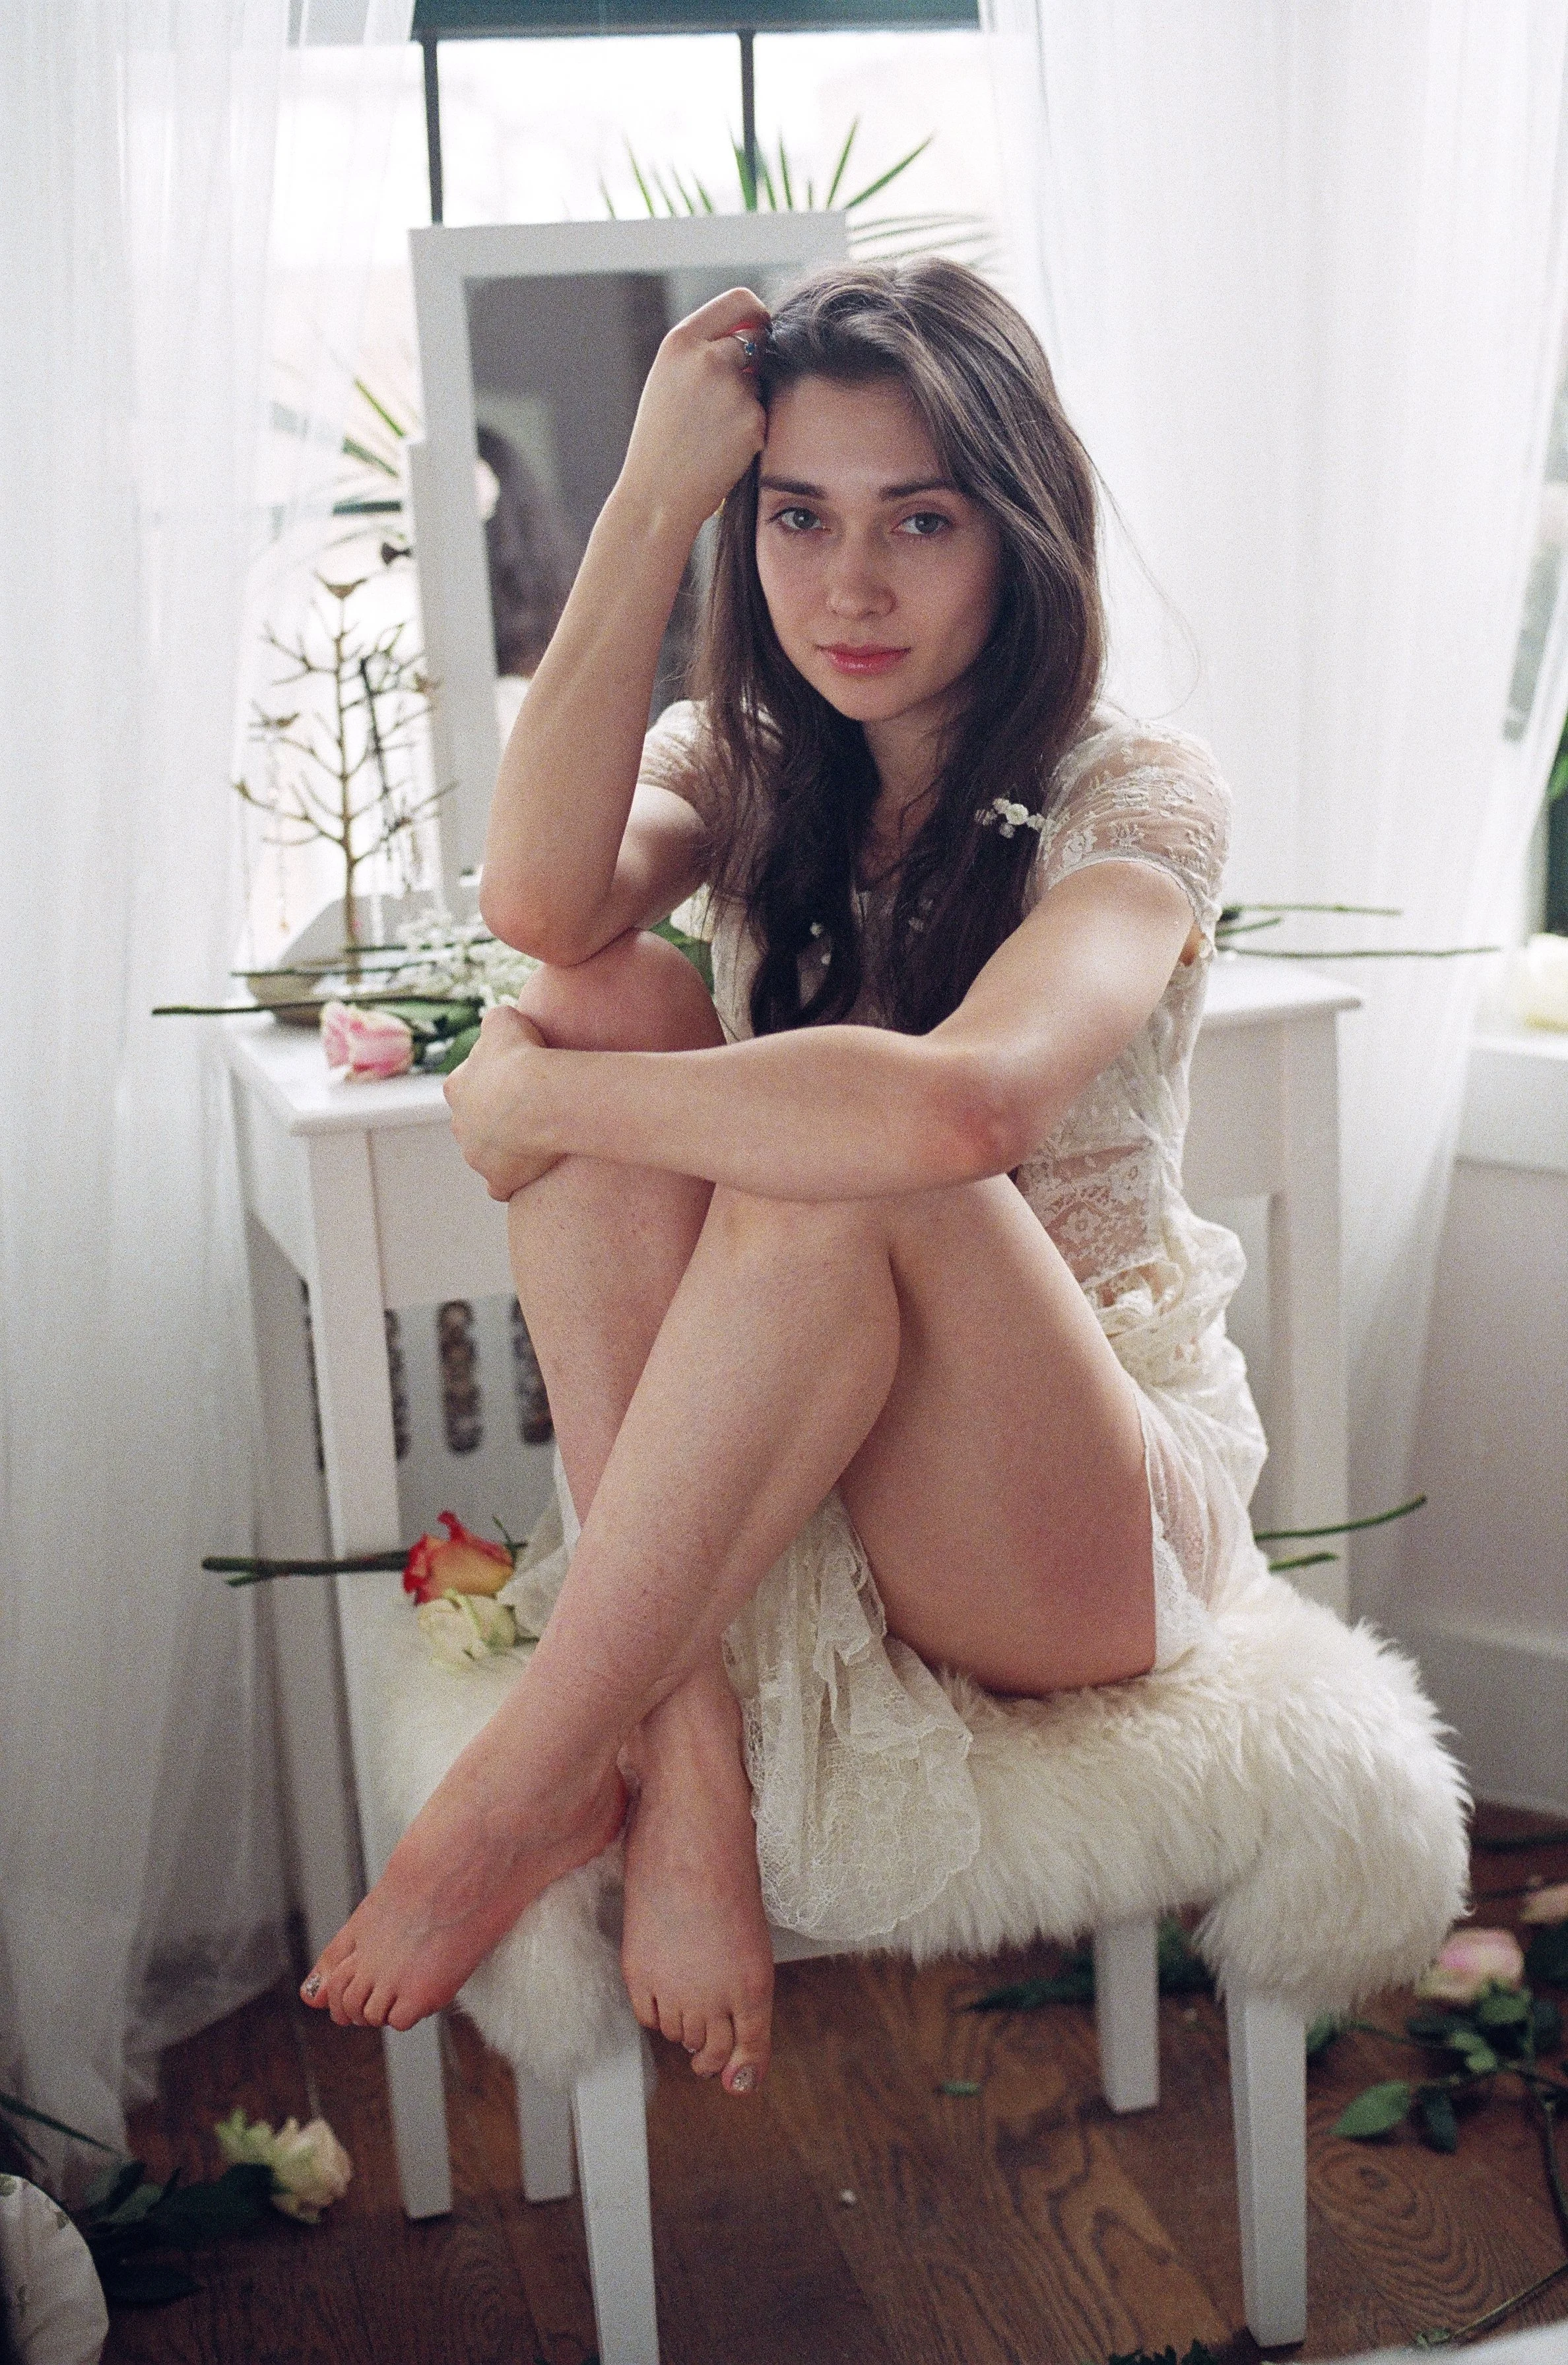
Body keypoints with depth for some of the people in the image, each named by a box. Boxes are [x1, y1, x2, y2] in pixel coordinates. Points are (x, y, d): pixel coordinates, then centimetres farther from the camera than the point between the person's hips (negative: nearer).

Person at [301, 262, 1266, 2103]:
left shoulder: (1135, 798, -11)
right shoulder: (744, 767, 5)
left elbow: (951, 1108, -33)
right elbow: (540, 898, -20)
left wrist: (538, 1098, -24)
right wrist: (650, 501, -17)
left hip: (1084, 1522, -5)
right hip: (783, 1479, 5)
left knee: (840, 1173, -34)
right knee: (610, 1004, -20)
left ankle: (535, 1781, -25)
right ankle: (689, 1743, -29)